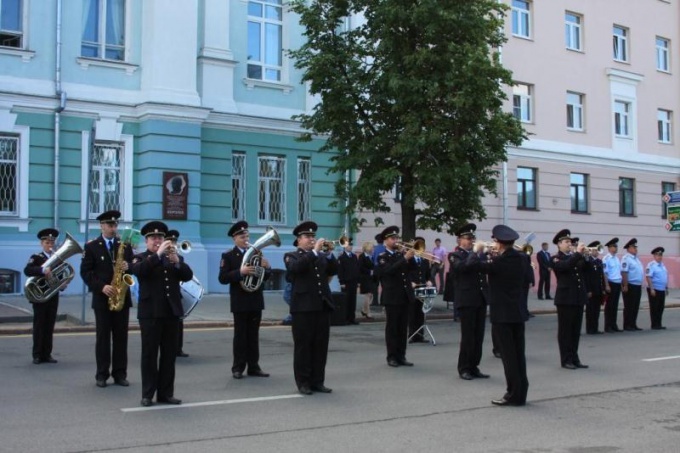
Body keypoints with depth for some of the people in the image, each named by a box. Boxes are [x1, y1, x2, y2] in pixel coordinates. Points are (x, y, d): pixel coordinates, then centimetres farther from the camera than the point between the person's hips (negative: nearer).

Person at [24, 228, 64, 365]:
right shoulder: (36, 258, -4)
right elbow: (27, 270, -23)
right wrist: (43, 270, -39)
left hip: (53, 296, 4)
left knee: (50, 326, 6)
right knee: (39, 326, 0)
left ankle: (47, 354, 11)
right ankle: (37, 355, 6)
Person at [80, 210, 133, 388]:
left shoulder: (125, 244, 9)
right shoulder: (91, 246, 1)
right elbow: (85, 272, -4)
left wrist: (128, 266, -13)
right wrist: (101, 287, -17)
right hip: (102, 298, -2)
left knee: (121, 336, 4)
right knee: (103, 336, 1)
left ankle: (120, 373, 10)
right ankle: (102, 374, 7)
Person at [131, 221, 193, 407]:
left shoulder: (175, 257, 14)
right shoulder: (140, 258, 4)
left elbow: (188, 276, 0)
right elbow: (139, 271, -19)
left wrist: (176, 262, -16)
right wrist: (158, 254, -23)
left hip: (172, 311, 4)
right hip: (150, 312, -4)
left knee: (169, 354, 5)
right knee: (149, 354, -1)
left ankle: (166, 393, 11)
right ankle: (147, 394, 4)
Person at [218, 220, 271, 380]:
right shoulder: (228, 256, -2)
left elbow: (264, 277, 13)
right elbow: (222, 278, -12)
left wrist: (267, 268, -10)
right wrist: (240, 272, -25)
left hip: (256, 301, 4)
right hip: (240, 302, -4)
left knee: (253, 335, 7)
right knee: (240, 335, -1)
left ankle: (253, 367, 11)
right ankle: (238, 368, 4)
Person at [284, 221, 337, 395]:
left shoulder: (322, 256, 17)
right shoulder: (291, 256, 2)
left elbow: (334, 271, 7)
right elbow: (296, 267, -19)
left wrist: (329, 253, -6)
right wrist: (314, 251, -19)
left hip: (322, 305, 5)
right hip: (303, 307, -5)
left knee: (321, 346, 6)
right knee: (303, 346, -1)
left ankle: (318, 381, 13)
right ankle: (303, 382, 5)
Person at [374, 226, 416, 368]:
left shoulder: (400, 254, 14)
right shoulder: (382, 257, -3)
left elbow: (411, 268, 6)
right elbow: (389, 270, -21)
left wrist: (410, 257, -9)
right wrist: (405, 258, -25)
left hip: (405, 296, 6)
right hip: (392, 297, -6)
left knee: (403, 328, 7)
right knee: (392, 328, -1)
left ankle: (401, 356, 12)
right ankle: (392, 357, 3)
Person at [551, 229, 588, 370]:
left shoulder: (575, 257, 15)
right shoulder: (556, 259, -3)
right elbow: (565, 266, -23)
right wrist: (578, 253, -22)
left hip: (578, 298, 6)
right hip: (565, 299, -6)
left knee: (576, 330, 9)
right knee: (565, 330, -1)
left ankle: (574, 358, 15)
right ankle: (566, 360, 2)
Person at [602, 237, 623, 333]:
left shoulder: (617, 258, 14)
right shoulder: (606, 259, -9)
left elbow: (620, 271, 18)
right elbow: (604, 273, -12)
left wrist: (621, 283, 13)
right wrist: (607, 285, -16)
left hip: (618, 283, 7)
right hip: (611, 283, -7)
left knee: (615, 305, 10)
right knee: (609, 305, -1)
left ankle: (613, 325, 17)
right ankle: (608, 326, 4)